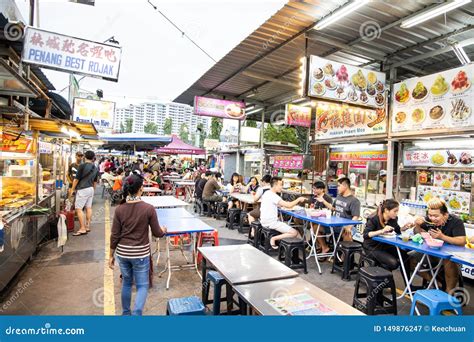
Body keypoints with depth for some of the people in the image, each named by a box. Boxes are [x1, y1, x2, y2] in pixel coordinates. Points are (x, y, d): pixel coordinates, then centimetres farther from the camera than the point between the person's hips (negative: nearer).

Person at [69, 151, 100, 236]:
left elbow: (77, 179, -10)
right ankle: (87, 226, 16)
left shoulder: (82, 166, -12)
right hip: (90, 189, 7)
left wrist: (72, 189, -1)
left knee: (78, 208, -5)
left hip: (83, 189, -7)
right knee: (88, 207, 10)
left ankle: (82, 229, -6)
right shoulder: (95, 168, 8)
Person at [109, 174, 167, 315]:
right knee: (142, 286, 11)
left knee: (126, 283, 23)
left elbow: (114, 235, -2)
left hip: (122, 252, 4)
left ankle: (126, 313, 39)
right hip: (141, 253, -4)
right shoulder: (149, 208, -16)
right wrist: (163, 230, 15)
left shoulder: (119, 209, -7)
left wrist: (111, 255, 10)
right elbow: (157, 233, -8)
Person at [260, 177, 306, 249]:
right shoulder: (273, 196, -19)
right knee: (295, 233, -11)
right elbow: (288, 205, -23)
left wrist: (284, 204, 11)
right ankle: (274, 239, -10)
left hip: (264, 221, 10)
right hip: (271, 223, -10)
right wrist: (298, 199, -8)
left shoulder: (267, 193, 10)